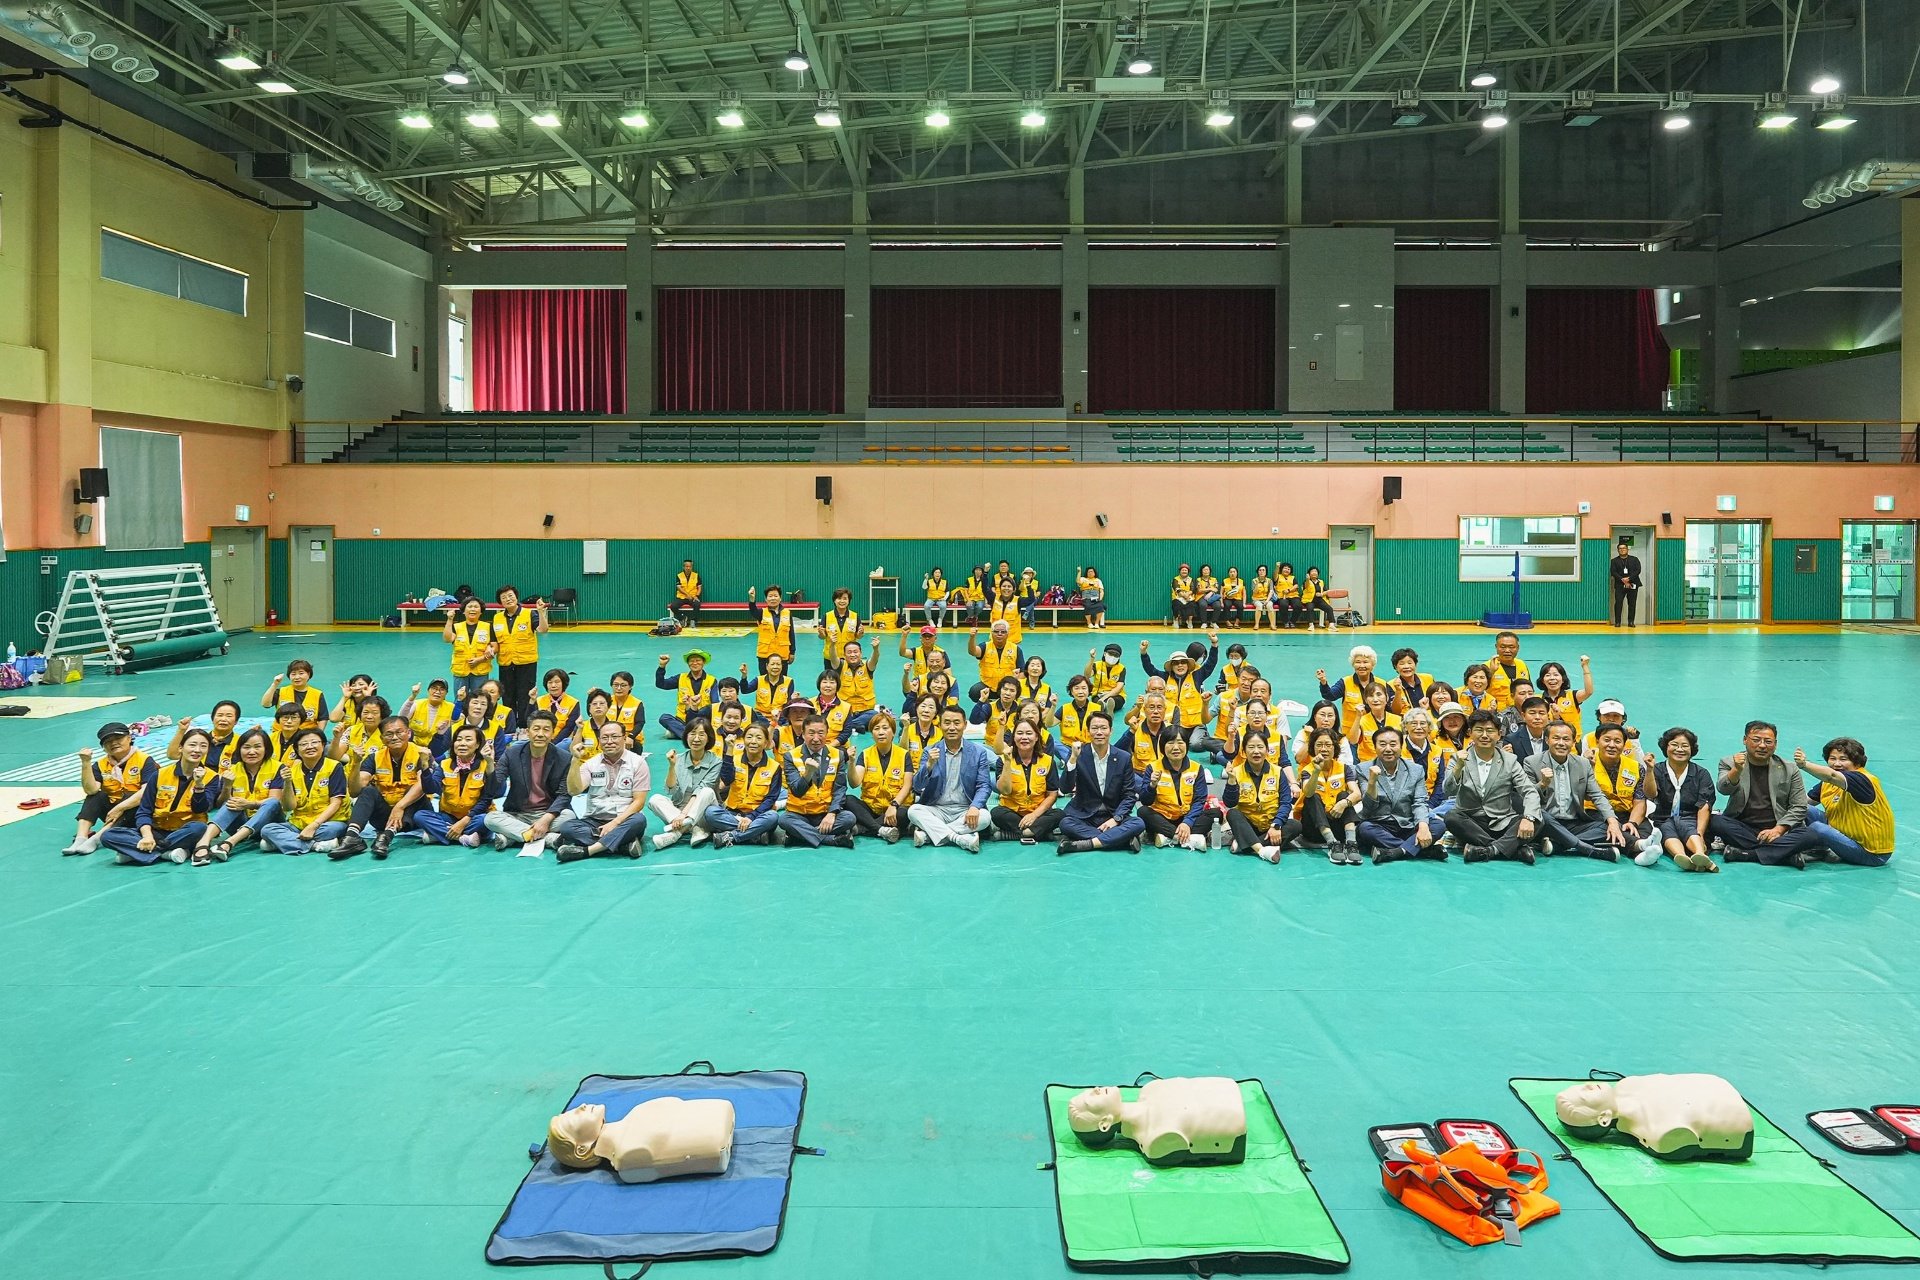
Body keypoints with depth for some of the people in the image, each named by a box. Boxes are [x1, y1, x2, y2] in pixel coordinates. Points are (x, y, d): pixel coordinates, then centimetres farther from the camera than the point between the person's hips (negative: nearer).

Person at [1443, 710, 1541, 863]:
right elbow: (1449, 791, -11)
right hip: (1470, 824, -1)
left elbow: (1530, 793, -4)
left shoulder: (1510, 761, 5)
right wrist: (1459, 766, -30)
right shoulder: (1460, 758, 2)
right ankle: (1516, 849, -29)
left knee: (1533, 821, -23)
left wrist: (1529, 819, -24)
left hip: (1501, 825, 1)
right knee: (1451, 817, -32)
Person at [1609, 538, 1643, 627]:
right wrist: (1623, 580, -17)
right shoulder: (1614, 561, 10)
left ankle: (1631, 622, 4)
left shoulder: (1634, 559, 11)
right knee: (1618, 603, -10)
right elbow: (1613, 572, -3)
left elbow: (1638, 570, -2)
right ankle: (1617, 622, -9)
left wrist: (1629, 579, -16)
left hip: (1633, 584, 1)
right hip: (1620, 585, -1)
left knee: (1632, 604, 0)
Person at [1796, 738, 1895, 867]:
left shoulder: (1863, 780, -21)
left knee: (1817, 828, -27)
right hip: (1848, 836, 8)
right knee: (1805, 810, -3)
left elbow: (1832, 776, -42)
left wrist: (1804, 765, -58)